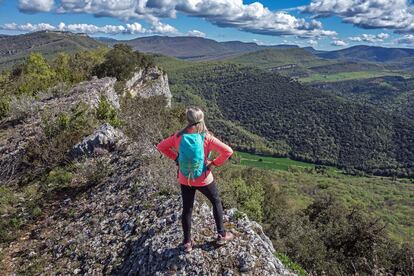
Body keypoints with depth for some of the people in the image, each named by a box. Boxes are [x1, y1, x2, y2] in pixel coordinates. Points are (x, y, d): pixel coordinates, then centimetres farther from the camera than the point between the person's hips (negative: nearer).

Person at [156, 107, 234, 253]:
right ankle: (221, 235, 32)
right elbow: (228, 151, -25)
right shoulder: (206, 138, -22)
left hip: (185, 180, 3)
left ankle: (187, 242, 32)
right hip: (203, 179, -2)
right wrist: (214, 163, -11)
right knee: (216, 202, 23)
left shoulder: (178, 136, -13)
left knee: (187, 209, 19)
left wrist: (176, 158, 2)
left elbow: (160, 146, -1)